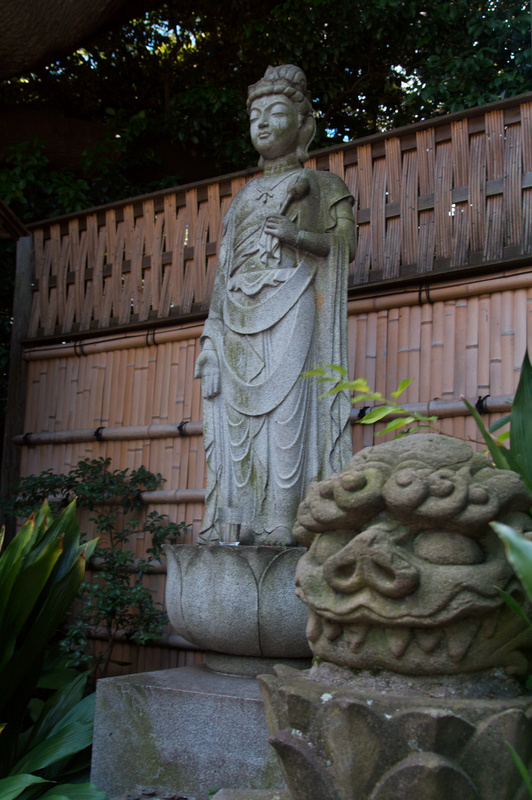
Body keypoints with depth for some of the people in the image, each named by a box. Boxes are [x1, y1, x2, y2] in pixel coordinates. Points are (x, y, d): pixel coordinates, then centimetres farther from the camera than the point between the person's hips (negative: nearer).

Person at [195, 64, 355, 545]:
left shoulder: (322, 185, 16)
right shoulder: (246, 196, 29)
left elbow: (347, 243, 2)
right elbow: (226, 265, 21)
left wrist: (298, 236, -16)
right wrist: (213, 332, 11)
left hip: (289, 304, -5)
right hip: (240, 313, 5)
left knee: (284, 403, -17)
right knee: (234, 412, -5)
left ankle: (280, 522, -20)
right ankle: (232, 521, -6)